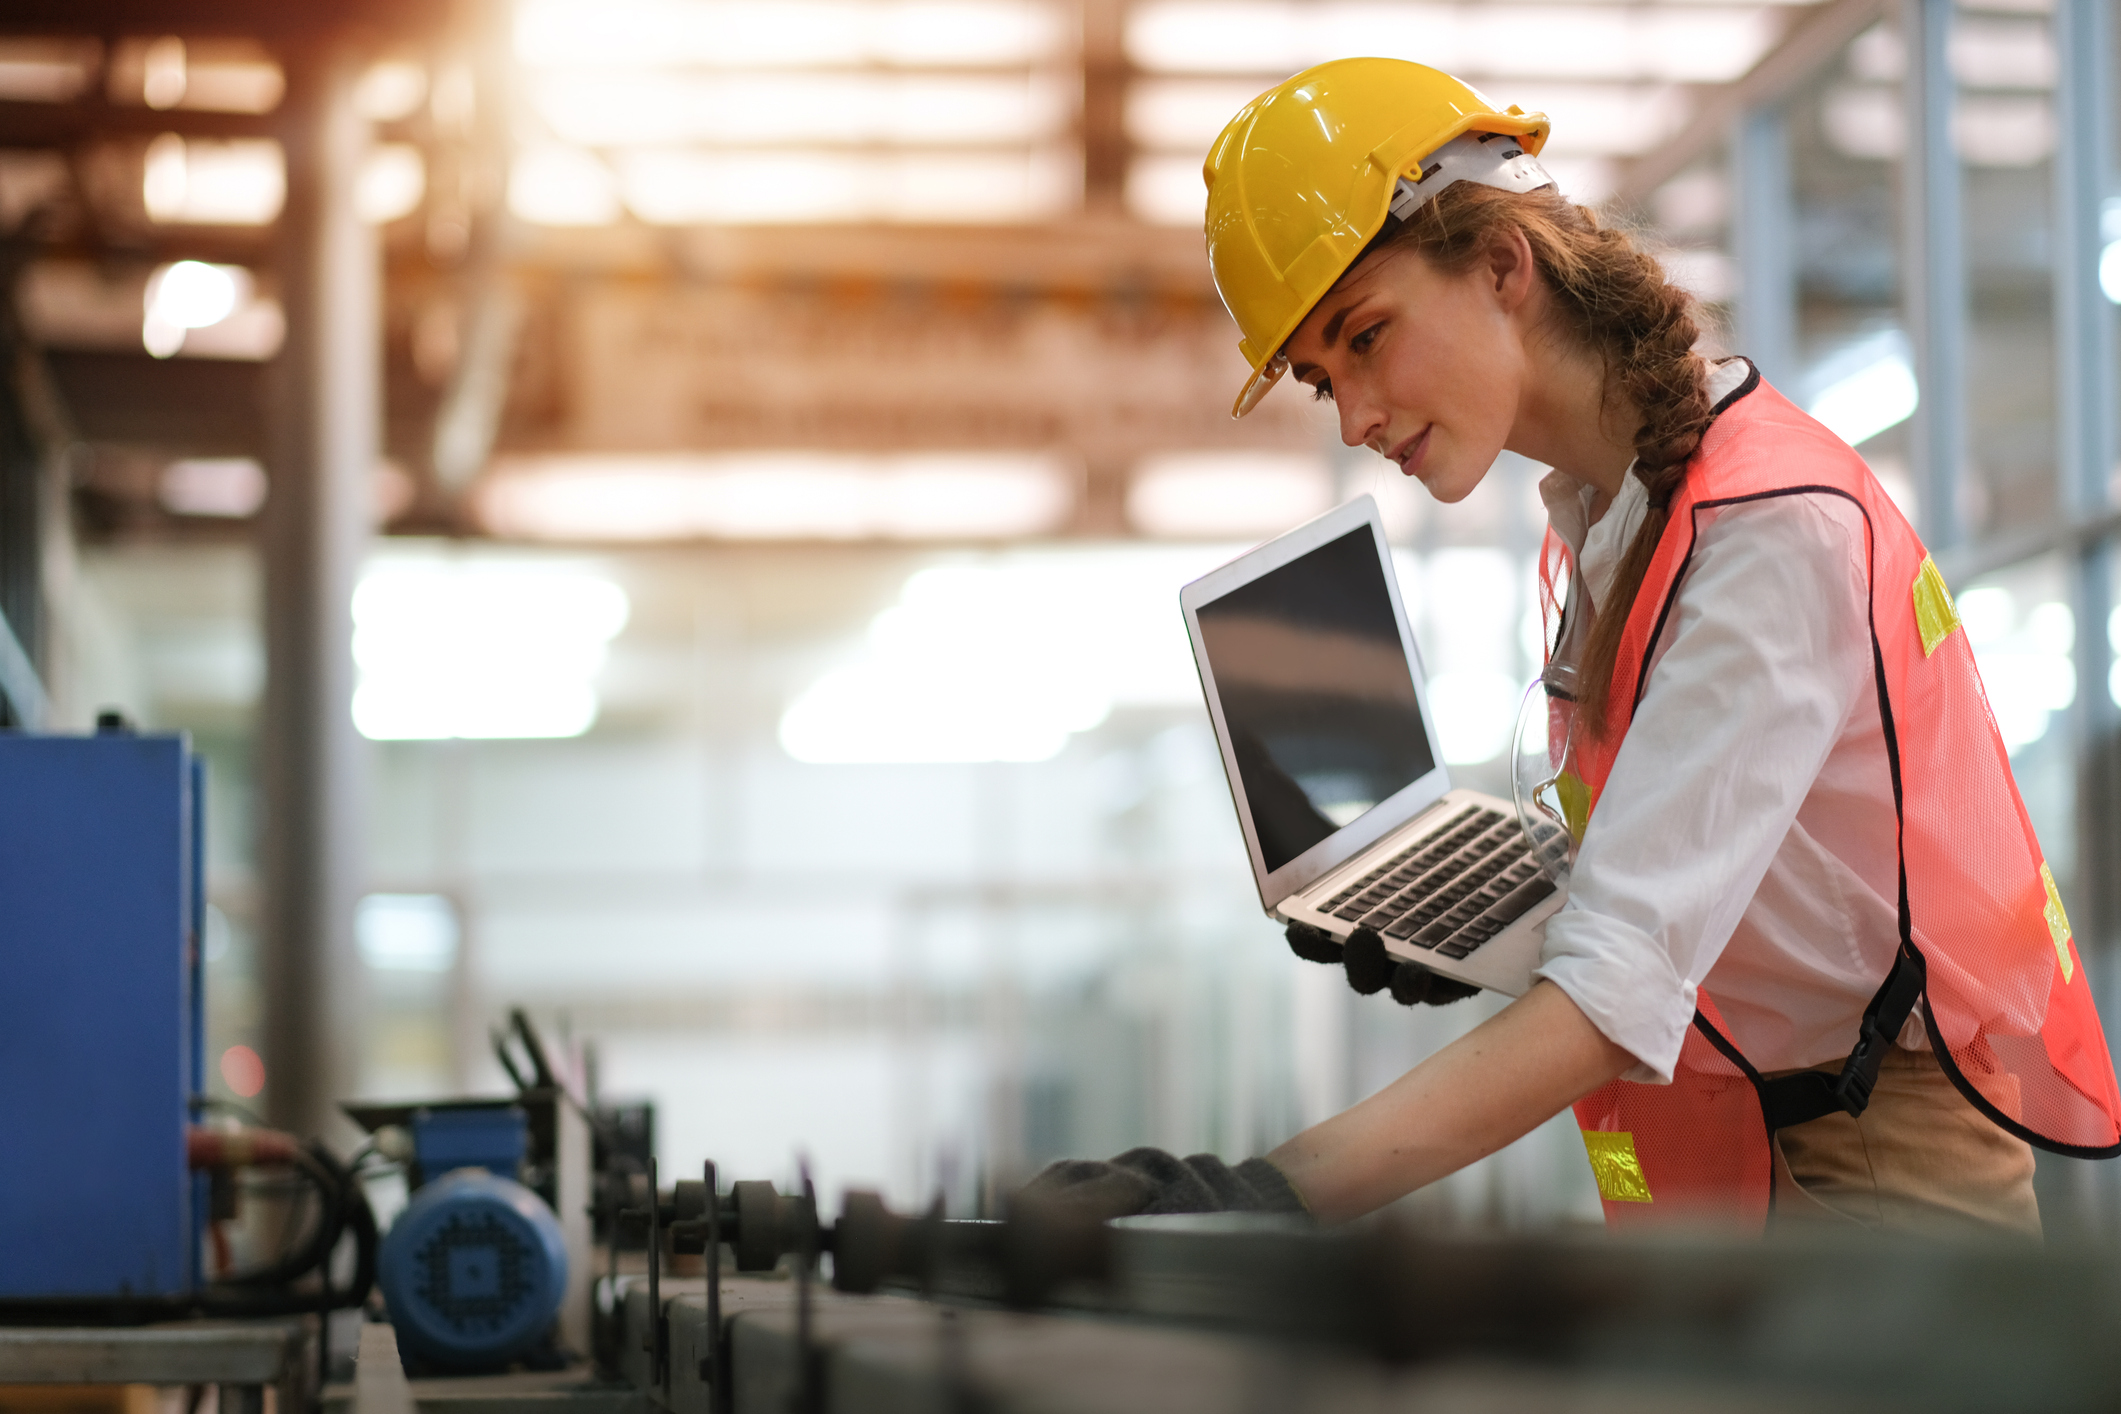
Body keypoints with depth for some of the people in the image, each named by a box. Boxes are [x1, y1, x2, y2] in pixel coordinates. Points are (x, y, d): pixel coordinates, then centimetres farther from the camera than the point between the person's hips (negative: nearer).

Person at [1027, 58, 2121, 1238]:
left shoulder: (1772, 526, -18)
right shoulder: (1602, 515, 11)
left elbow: (1622, 993, -28)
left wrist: (1281, 1192, -36)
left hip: (1882, 1185, -8)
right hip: (1728, 1149, 8)